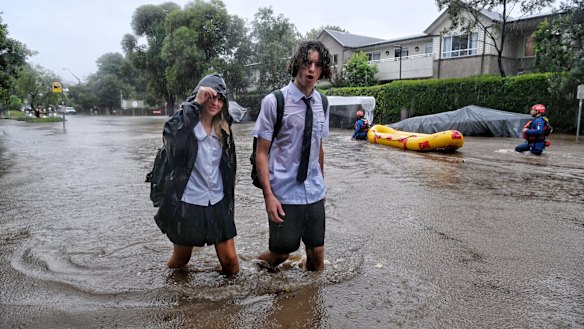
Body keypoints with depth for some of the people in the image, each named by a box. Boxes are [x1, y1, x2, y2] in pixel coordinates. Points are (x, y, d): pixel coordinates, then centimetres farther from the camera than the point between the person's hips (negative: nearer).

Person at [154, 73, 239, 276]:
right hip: (187, 204, -4)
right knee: (180, 260, 15)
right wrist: (196, 103, -32)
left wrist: (228, 201, 16)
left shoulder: (223, 129, 5)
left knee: (230, 259, 4)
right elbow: (170, 133, -36)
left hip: (217, 204, 4)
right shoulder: (185, 125, -10)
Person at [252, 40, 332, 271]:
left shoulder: (321, 104, 5)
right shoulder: (274, 102, -11)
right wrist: (268, 195, -15)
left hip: (314, 192, 5)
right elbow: (261, 152, -10)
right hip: (284, 193, -4)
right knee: (281, 253, 8)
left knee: (317, 254, 11)